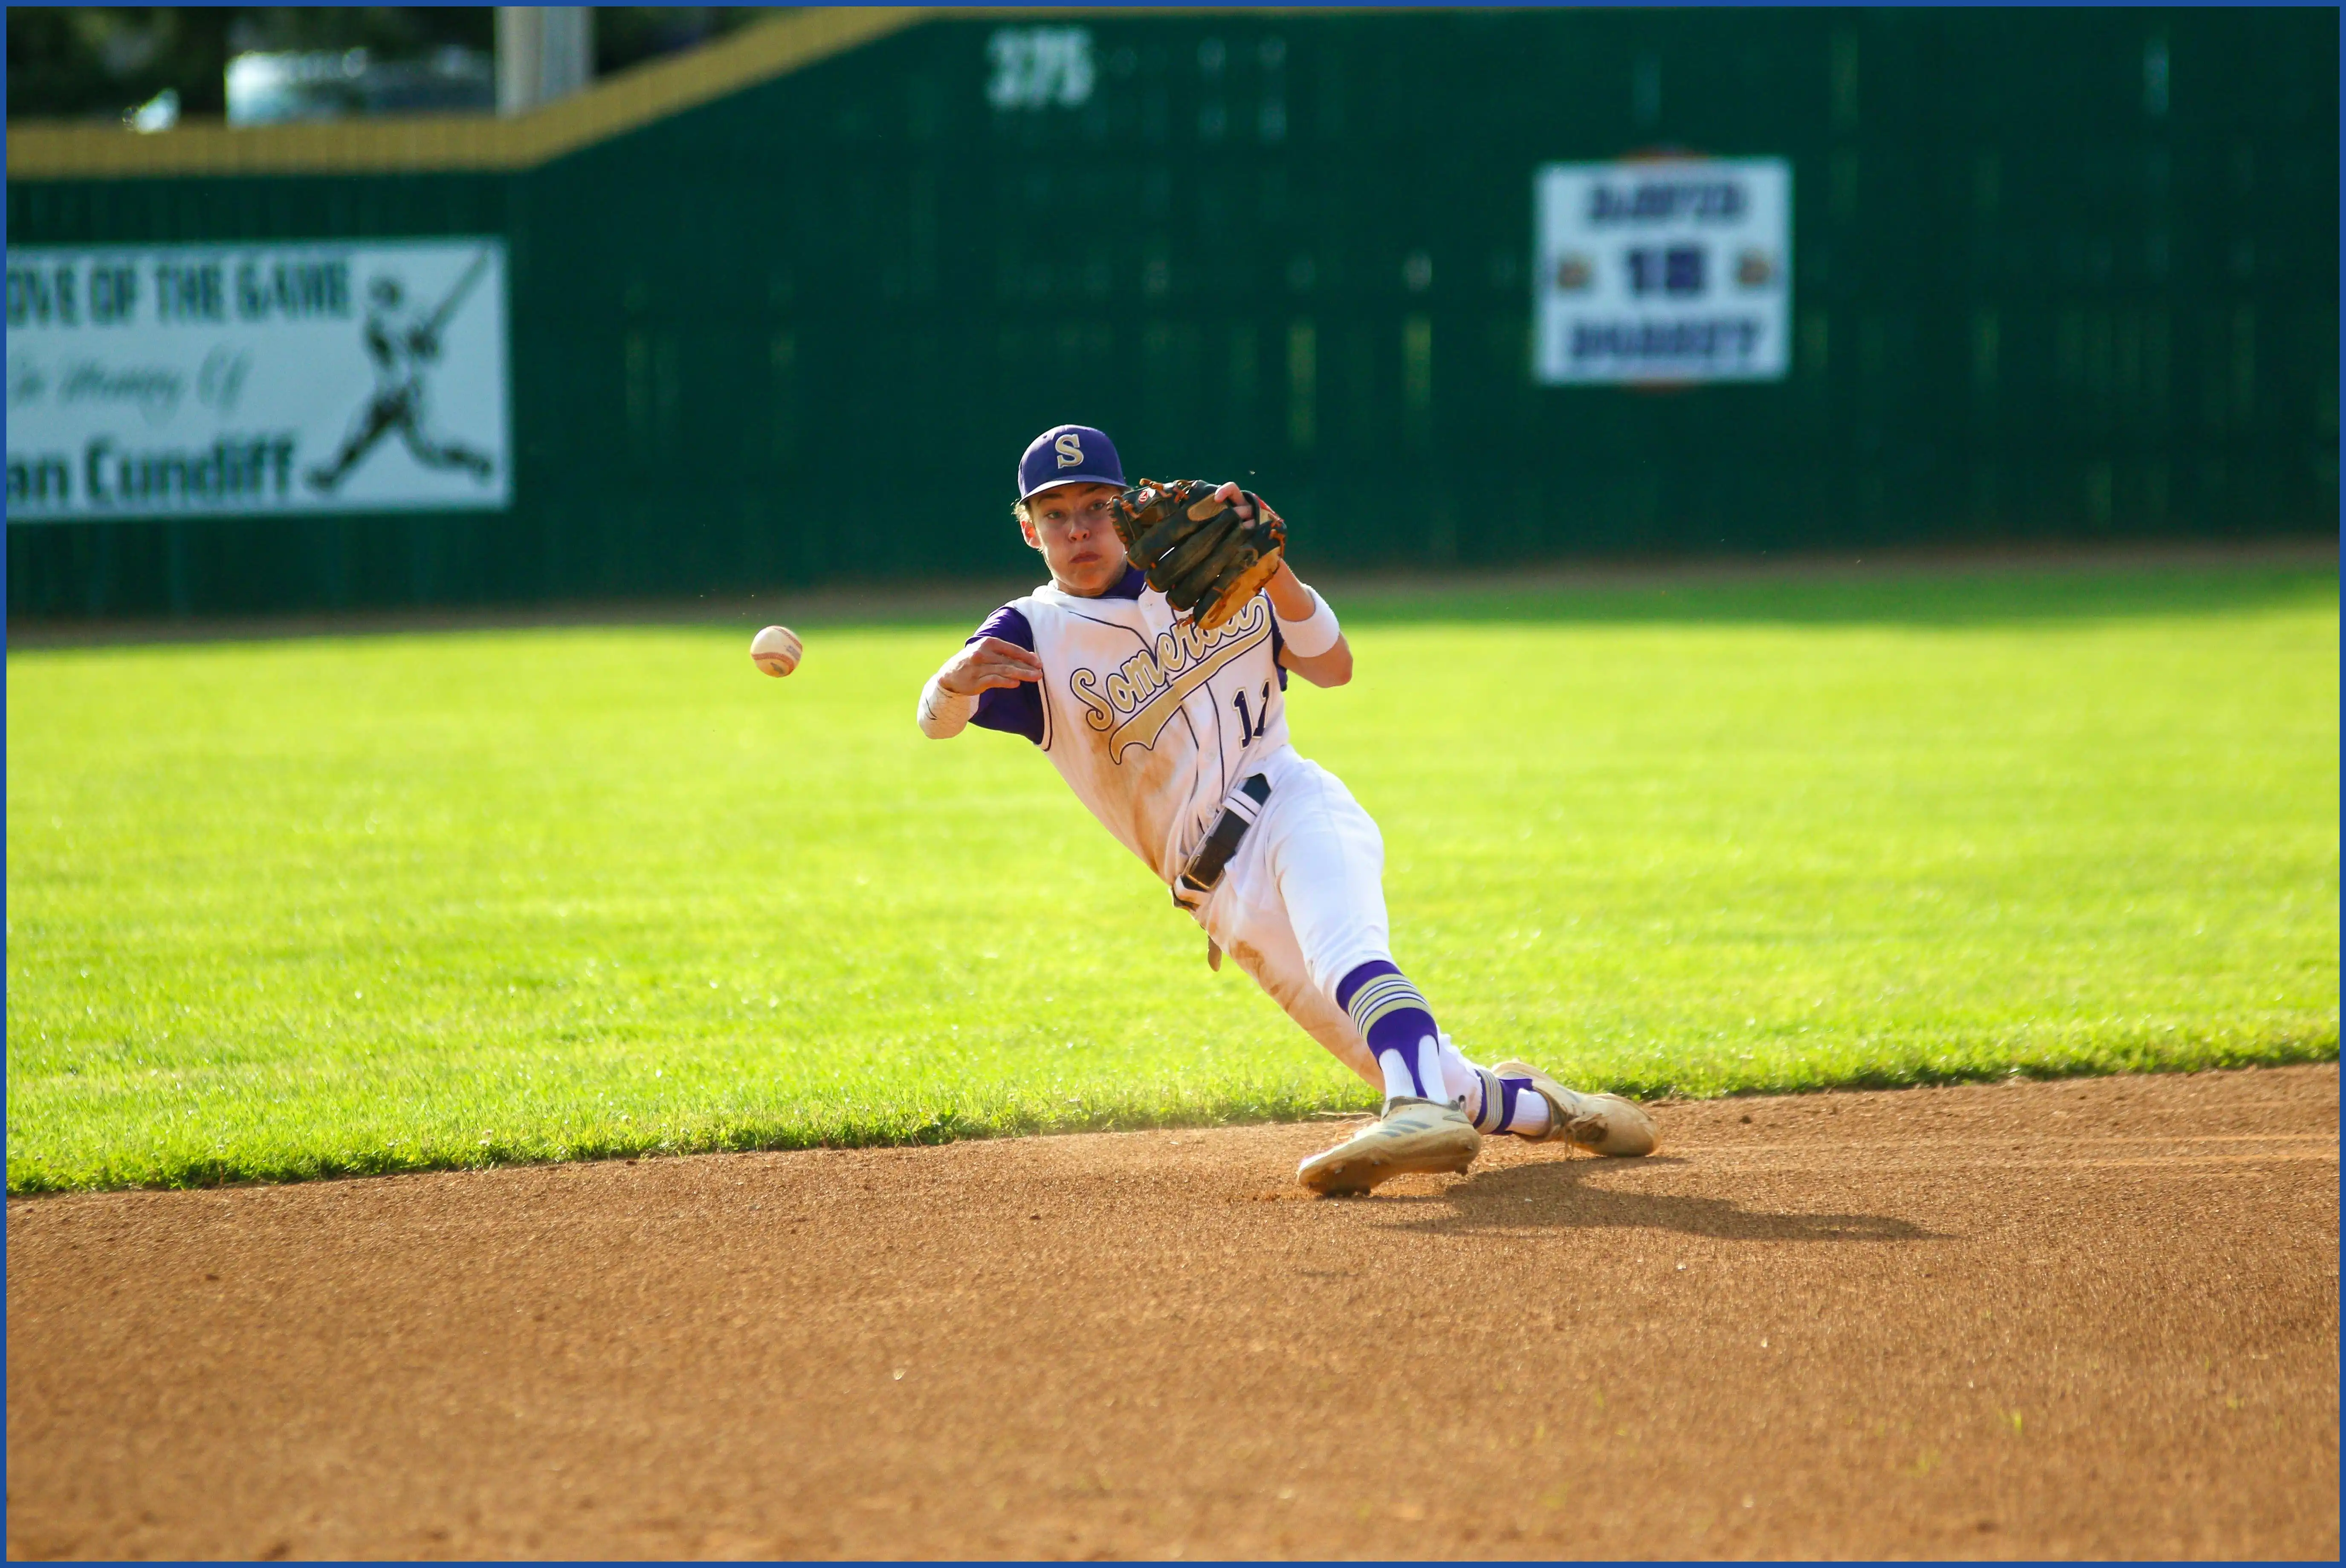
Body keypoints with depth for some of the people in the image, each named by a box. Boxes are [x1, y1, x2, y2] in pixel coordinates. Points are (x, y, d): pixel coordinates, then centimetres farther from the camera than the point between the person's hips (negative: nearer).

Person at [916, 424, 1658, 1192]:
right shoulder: (1033, 633, 1)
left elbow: (1333, 667, 3)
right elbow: (938, 718, -18)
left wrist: (1270, 568, -15)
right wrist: (956, 679, -43)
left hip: (1293, 805, 0)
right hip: (1227, 893, 1)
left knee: (1340, 948, -37)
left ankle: (1426, 1112, -59)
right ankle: (1533, 1105, 27)